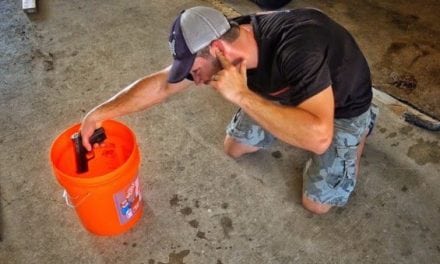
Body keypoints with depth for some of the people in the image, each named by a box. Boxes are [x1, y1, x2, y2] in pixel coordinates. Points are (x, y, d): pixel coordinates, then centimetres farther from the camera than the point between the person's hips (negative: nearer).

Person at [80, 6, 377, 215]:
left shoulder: (297, 47, -45)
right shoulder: (226, 40, -24)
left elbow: (318, 137, -52)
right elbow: (161, 83, -14)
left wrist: (241, 95, -50)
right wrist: (100, 113, -12)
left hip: (342, 105, -5)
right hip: (289, 92, 5)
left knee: (317, 202, 0)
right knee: (234, 148, 11)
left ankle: (360, 127, 21)